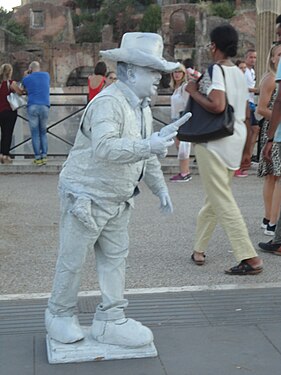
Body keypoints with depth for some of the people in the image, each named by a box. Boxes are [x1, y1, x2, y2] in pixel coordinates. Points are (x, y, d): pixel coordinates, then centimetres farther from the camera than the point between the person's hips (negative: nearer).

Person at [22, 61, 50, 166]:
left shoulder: (26, 79, 5)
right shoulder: (46, 75, 11)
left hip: (32, 107, -2)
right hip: (44, 107, 2)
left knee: (35, 133, 2)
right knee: (43, 133, 13)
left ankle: (38, 158, -1)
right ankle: (44, 156, 4)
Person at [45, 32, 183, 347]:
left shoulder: (142, 107, 8)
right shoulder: (108, 103, -23)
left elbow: (145, 154, 18)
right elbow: (105, 148, -39)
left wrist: (160, 187, 16)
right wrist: (148, 146, -48)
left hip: (118, 200, 9)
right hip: (86, 196, -9)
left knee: (115, 258, 12)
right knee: (72, 259, 6)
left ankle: (110, 321, 23)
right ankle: (60, 315, 26)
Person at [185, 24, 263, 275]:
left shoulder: (216, 70, -11)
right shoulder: (240, 73, 12)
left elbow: (217, 106, -26)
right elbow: (246, 115, 14)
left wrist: (194, 92, -10)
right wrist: (246, 151, 18)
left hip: (214, 141, -8)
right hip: (235, 141, 8)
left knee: (223, 201, -5)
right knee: (215, 197, 17)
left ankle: (250, 259, -8)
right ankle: (199, 250, 30)